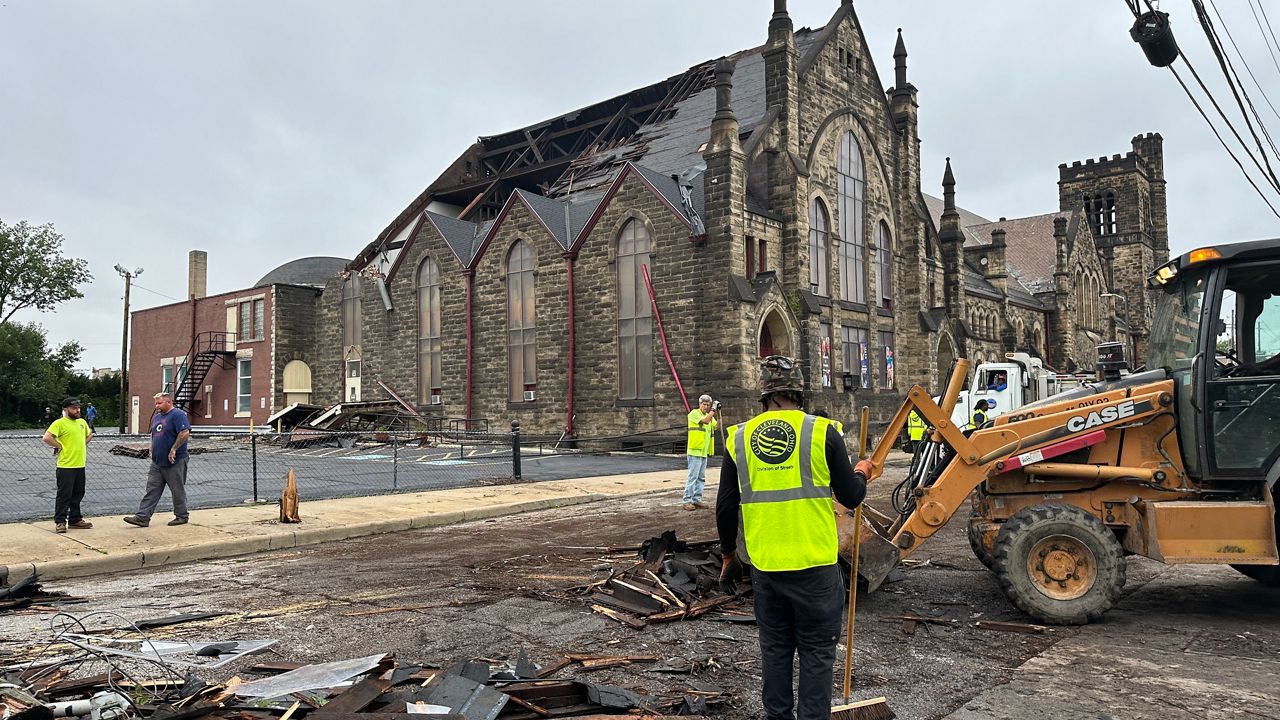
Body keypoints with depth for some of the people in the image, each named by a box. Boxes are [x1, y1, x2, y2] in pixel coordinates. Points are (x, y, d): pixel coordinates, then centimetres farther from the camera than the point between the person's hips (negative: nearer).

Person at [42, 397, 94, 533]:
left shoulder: (82, 422, 13)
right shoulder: (59, 423, -10)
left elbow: (89, 434, 31)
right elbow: (47, 438, -21)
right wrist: (59, 446, -12)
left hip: (80, 465, 7)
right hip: (66, 466, -7)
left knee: (78, 494, 13)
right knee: (64, 494, -3)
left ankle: (75, 519, 23)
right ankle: (60, 521, 4)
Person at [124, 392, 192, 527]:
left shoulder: (178, 415, -12)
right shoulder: (156, 416, 16)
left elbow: (185, 433, -23)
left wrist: (173, 449, -22)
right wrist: (153, 450, 16)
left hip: (175, 462, -8)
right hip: (157, 462, 8)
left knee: (178, 490, 3)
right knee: (152, 490, 4)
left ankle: (182, 516, 14)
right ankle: (143, 517, 3)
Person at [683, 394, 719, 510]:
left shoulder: (709, 416, 19)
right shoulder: (694, 413, -5)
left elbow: (717, 425, 7)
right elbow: (705, 421, -20)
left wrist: (718, 413, -2)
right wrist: (713, 410, -11)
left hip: (704, 452, 8)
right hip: (694, 451, -8)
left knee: (701, 478, 9)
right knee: (692, 476, -9)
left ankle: (697, 500, 15)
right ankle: (687, 501, -7)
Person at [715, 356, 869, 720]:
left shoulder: (739, 438, 0)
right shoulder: (821, 431, -8)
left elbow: (726, 508, 4)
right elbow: (850, 497, -2)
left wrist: (728, 550, 20)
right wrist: (862, 473, 20)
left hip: (765, 566, 3)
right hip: (815, 566, -3)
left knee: (775, 648, 18)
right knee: (816, 651, 10)